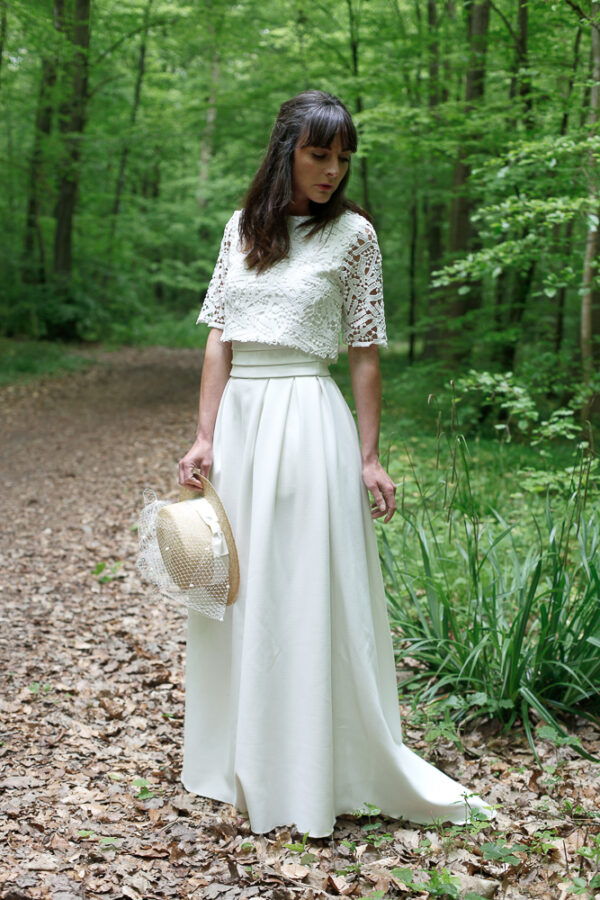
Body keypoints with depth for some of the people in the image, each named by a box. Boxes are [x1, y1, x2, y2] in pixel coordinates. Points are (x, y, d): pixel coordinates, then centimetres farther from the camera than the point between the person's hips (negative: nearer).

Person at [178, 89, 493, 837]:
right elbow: (219, 337, 8)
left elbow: (365, 353, -1)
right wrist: (204, 436, -1)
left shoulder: (352, 233, 0)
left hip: (307, 420, -4)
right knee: (239, 593, 11)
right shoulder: (242, 228, 10)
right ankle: (243, 765, 27)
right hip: (237, 417, 4)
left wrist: (368, 457, -5)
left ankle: (310, 778, 13)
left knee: (306, 594, -1)